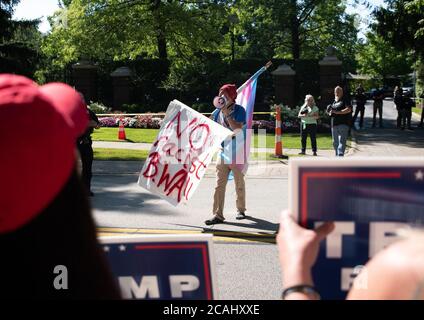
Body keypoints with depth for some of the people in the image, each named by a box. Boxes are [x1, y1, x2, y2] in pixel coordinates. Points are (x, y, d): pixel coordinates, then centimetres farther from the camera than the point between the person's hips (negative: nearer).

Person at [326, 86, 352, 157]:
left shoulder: (345, 100, 1)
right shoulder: (334, 102, 21)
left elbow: (348, 109, -15)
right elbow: (329, 112, 30)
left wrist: (337, 112, -19)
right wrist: (330, 113, 5)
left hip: (343, 124, -7)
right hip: (334, 125, 7)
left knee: (342, 141, -14)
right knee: (335, 142, 11)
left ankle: (340, 155, -22)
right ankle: (337, 155, 22)